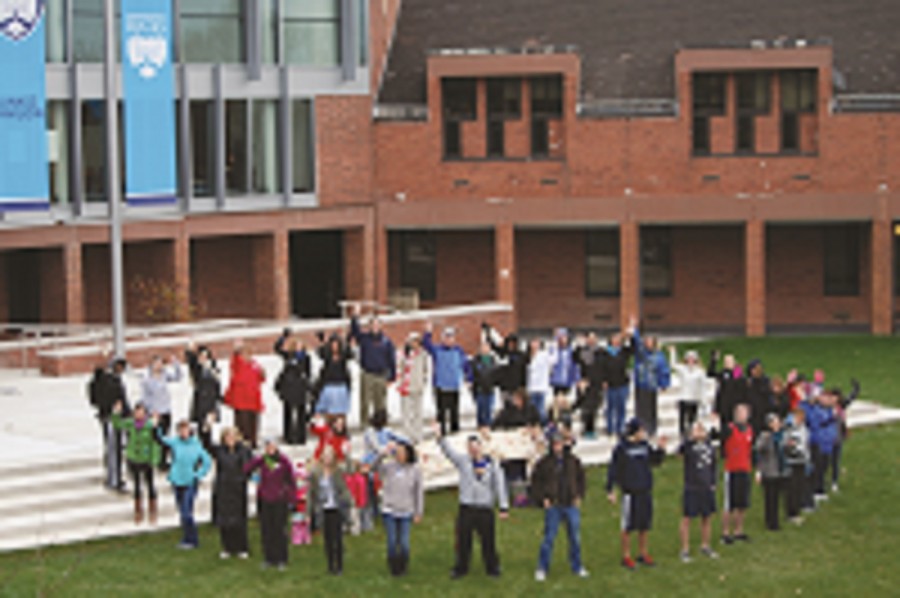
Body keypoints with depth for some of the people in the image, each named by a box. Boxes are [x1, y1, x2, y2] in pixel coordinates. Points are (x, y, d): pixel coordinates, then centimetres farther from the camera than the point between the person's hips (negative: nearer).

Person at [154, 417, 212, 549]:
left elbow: (207, 462, 4)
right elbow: (160, 440, -17)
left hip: (190, 483, -3)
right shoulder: (174, 442, -2)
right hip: (177, 482, 3)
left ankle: (192, 540, 2)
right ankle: (187, 538, 21)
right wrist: (156, 427, -32)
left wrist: (198, 475, -4)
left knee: (187, 512, -8)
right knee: (182, 512, 10)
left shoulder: (196, 445, -4)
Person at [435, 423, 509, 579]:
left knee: (488, 541, 5)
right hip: (466, 508, 1)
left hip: (485, 509, -1)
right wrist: (439, 438, -23)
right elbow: (449, 452, -8)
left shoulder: (493, 464, 2)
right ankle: (461, 568, 19)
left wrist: (504, 507, -4)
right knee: (463, 541, 5)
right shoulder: (463, 461, 3)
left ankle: (492, 568, 21)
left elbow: (500, 486, 1)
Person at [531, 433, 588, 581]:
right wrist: (542, 499, -7)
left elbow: (581, 478, 15)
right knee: (549, 537, -2)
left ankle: (577, 567, 22)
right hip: (553, 506, -3)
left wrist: (579, 496, 5)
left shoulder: (573, 461, 4)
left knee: (575, 537, 9)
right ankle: (542, 569, 7)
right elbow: (536, 482, 2)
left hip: (572, 504, 3)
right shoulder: (544, 463, -4)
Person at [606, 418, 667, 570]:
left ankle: (644, 554, 22)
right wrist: (610, 490, -12)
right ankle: (626, 557, 11)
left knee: (645, 525, 10)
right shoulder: (622, 448, -11)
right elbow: (613, 469, -10)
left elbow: (655, 461, 15)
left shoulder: (645, 445, 6)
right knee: (629, 526, 2)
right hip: (630, 492, -6)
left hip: (646, 491, 6)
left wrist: (661, 448, -1)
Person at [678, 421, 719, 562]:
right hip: (691, 488, -5)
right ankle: (685, 550, 7)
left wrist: (713, 482, 9)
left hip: (707, 488, 5)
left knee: (707, 518, 11)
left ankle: (705, 547, 25)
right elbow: (681, 449, -33)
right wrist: (692, 438, -46)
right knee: (687, 519, 0)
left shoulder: (709, 445, 8)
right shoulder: (688, 444, -8)